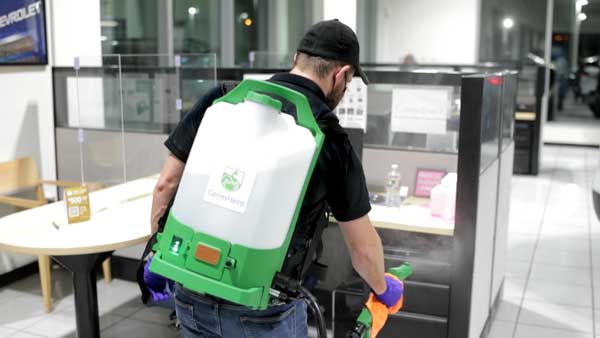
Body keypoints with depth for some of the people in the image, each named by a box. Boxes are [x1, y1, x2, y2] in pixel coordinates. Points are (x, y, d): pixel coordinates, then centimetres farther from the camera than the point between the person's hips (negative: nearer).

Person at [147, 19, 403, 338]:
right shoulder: (332, 142, -7)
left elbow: (167, 183, 2)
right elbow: (363, 248, 3)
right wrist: (382, 288, 23)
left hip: (193, 294, 3)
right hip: (263, 308, -3)